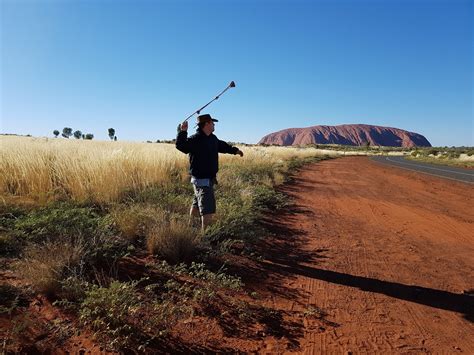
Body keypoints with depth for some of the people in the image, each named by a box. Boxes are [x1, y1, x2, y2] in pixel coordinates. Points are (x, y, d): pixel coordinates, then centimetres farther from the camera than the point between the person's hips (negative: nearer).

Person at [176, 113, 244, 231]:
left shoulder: (213, 139, 9)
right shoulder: (194, 140, -19)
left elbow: (222, 146, 28)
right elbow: (180, 146, -33)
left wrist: (235, 150, 33)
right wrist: (182, 132, -46)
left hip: (210, 179, 10)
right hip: (201, 180, -10)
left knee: (197, 204, 25)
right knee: (208, 208, -11)